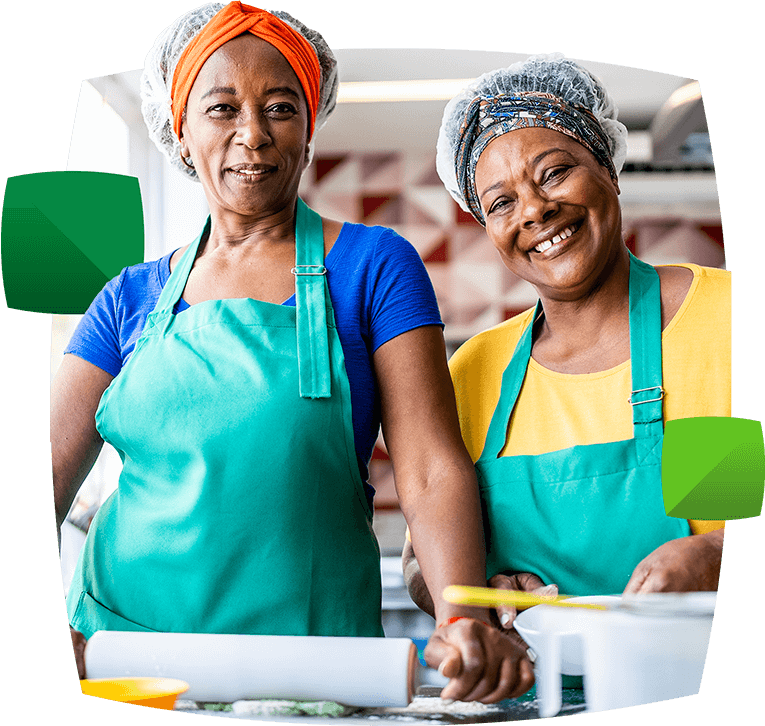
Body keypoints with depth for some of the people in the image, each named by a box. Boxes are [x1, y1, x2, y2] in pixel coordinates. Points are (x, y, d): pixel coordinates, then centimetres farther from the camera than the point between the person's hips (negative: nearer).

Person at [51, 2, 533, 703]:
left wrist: (463, 621, -23)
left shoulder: (373, 266, 1)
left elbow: (432, 471, -5)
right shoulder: (132, 298, 9)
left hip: (311, 652, -2)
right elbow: (49, 473, 3)